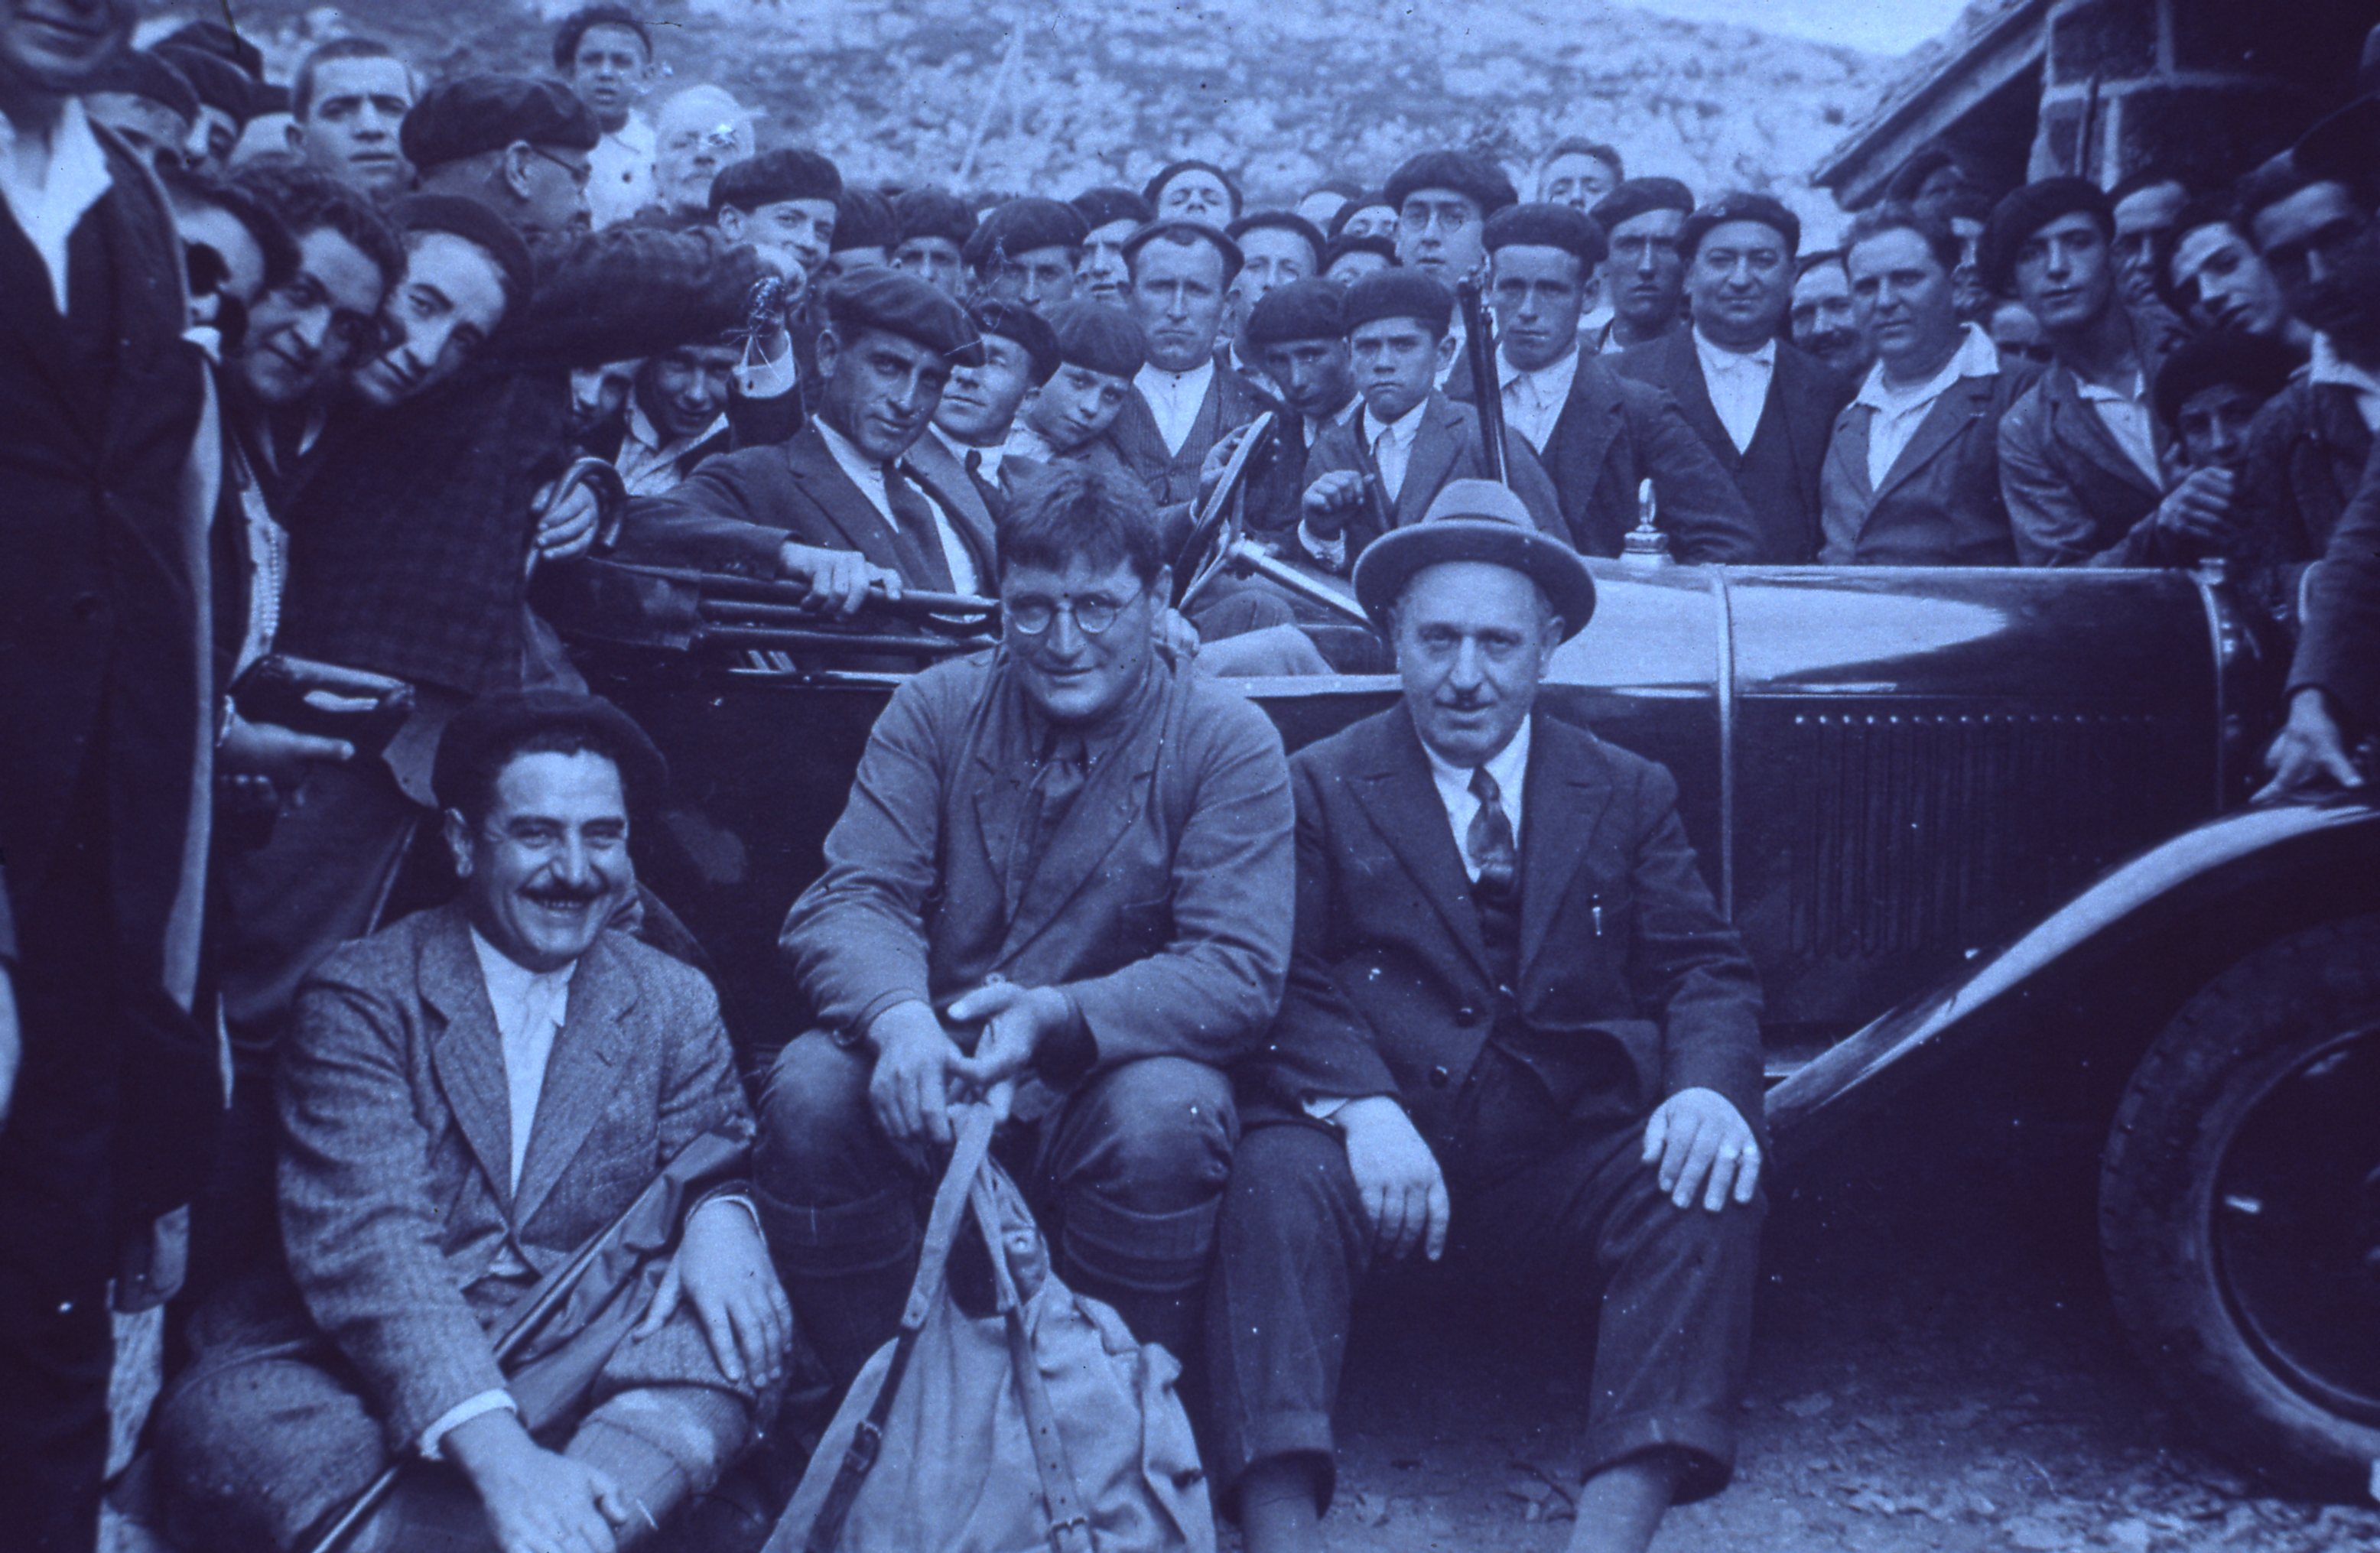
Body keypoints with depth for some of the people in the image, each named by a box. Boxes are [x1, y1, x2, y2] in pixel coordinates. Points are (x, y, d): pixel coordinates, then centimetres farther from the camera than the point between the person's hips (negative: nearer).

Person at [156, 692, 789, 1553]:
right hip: (374, 1375, -2)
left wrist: (718, 1211, -20)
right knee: (220, 1417, -33)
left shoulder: (676, 1004, 11)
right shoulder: (361, 995, -3)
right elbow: (361, 1238, -16)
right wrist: (497, 1449, -33)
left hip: (589, 1366, 3)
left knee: (740, 1329, -26)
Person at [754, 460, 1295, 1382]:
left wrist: (1058, 1016, -31)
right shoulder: (935, 710, 5)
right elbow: (854, 896, -6)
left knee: (1163, 1112, -34)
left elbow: (1239, 970, -14)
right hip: (929, 1087, 2)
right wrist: (898, 1015, -30)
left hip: (1111, 1078, -2)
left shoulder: (1227, 742, -4)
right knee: (810, 1090, -27)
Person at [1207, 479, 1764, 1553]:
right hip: (1382, 1149, -2)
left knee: (1709, 1189, -26)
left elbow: (1705, 971, 7)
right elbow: (1288, 984, -1)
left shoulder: (1628, 794, 17)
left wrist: (1707, 1086, -16)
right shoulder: (1321, 787, 10)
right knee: (1276, 1179, -32)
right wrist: (1360, 1104, -22)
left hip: (1566, 1163, 2)